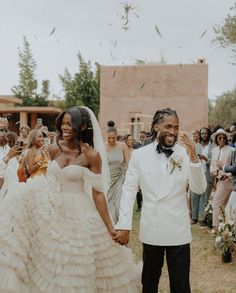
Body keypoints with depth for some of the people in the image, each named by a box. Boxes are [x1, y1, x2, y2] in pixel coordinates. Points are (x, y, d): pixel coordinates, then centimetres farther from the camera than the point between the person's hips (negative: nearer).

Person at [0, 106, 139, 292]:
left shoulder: (92, 155, -14)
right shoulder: (54, 149, 0)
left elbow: (98, 192, -11)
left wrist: (110, 227, -11)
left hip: (79, 214, -4)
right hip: (53, 210, 4)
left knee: (77, 269, 7)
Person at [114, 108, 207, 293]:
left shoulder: (185, 153, -3)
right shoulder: (139, 155, -3)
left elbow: (199, 189, -6)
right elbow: (129, 191, -2)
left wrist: (194, 158, -18)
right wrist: (124, 225, -8)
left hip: (179, 229, 0)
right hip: (151, 229, 0)